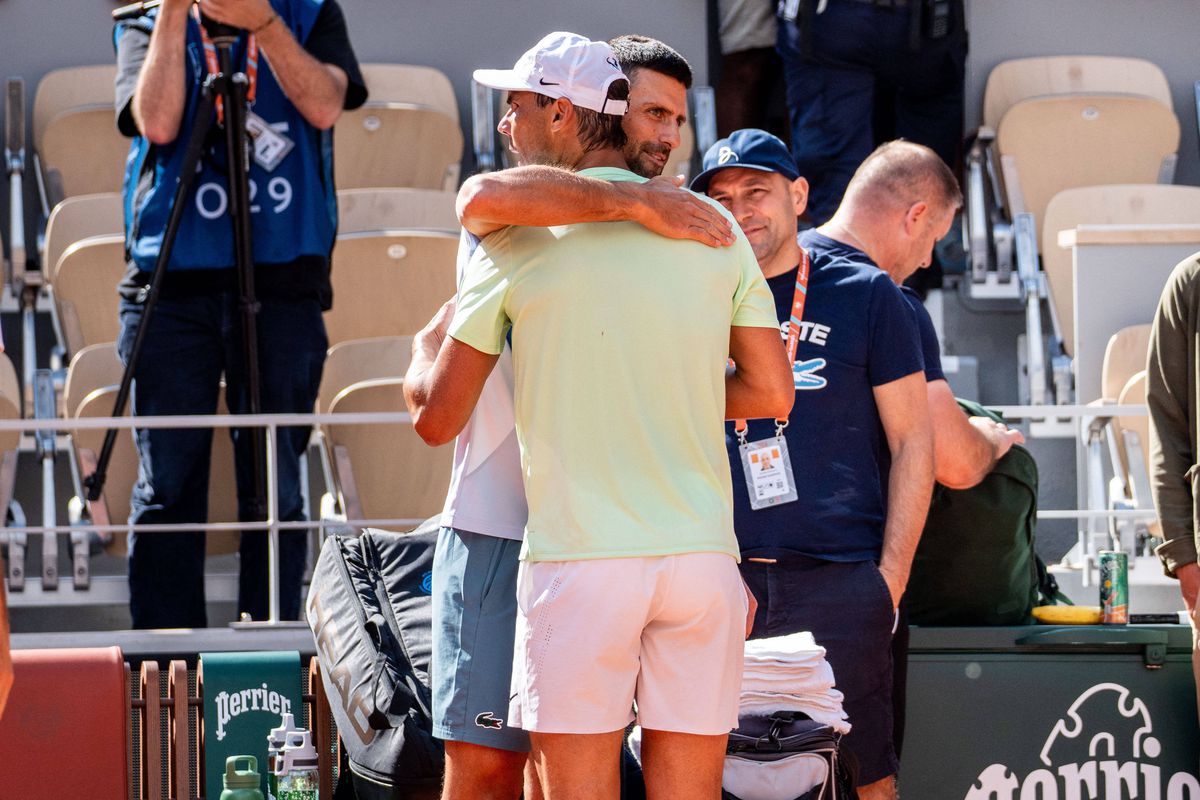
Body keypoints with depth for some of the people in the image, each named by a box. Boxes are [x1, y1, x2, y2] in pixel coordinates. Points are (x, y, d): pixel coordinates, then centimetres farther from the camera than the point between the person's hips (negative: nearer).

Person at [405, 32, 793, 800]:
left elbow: (438, 418, 3)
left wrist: (424, 347, 25)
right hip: (702, 558, 3)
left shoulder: (516, 244, -1)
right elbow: (771, 392, 10)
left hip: (577, 560, -3)